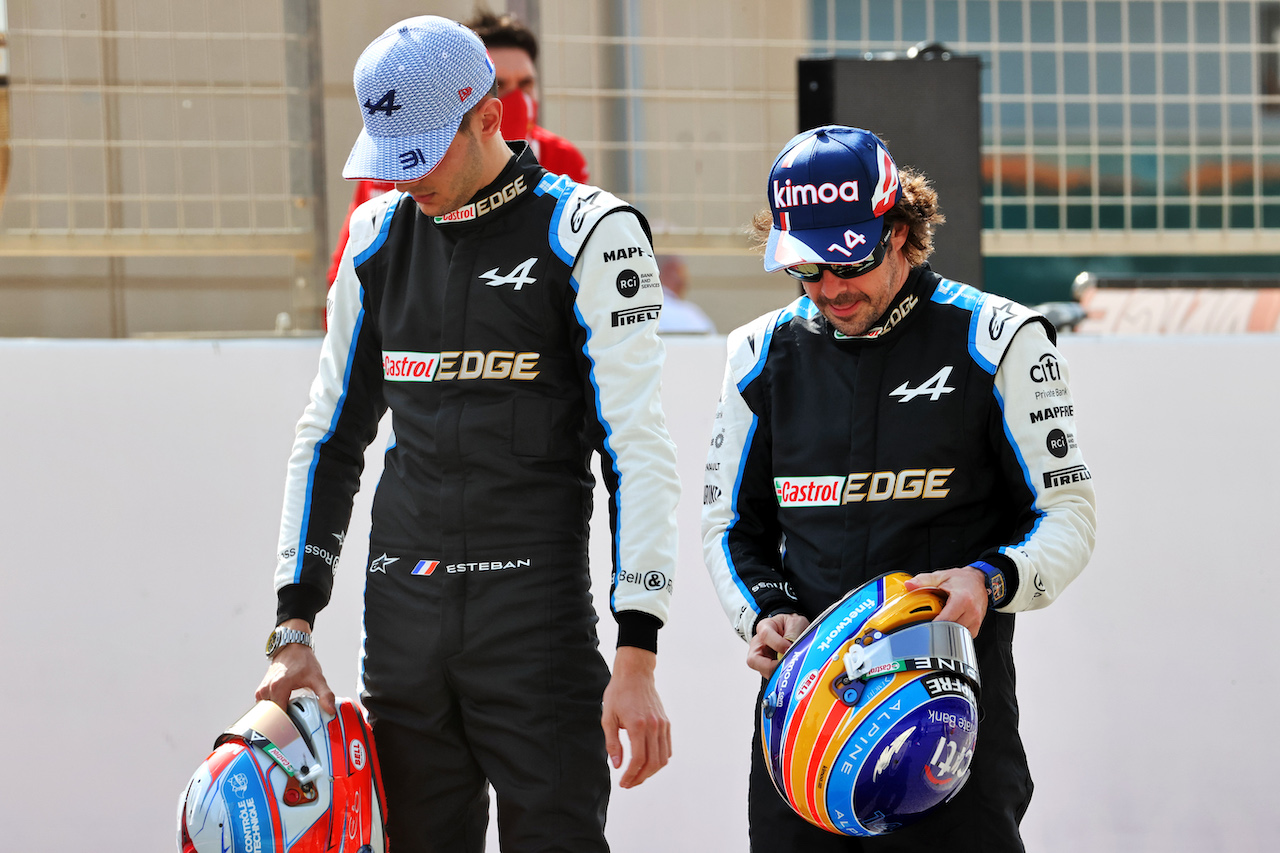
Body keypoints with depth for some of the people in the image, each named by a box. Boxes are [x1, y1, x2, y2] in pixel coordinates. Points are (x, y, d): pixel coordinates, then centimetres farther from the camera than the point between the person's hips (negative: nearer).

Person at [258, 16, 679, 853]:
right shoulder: (379, 235, 11)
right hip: (401, 616, 5)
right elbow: (331, 435, 17)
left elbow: (638, 452, -10)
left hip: (535, 613, -5)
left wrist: (637, 656, -17)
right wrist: (294, 628, 10)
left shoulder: (587, 233, -6)